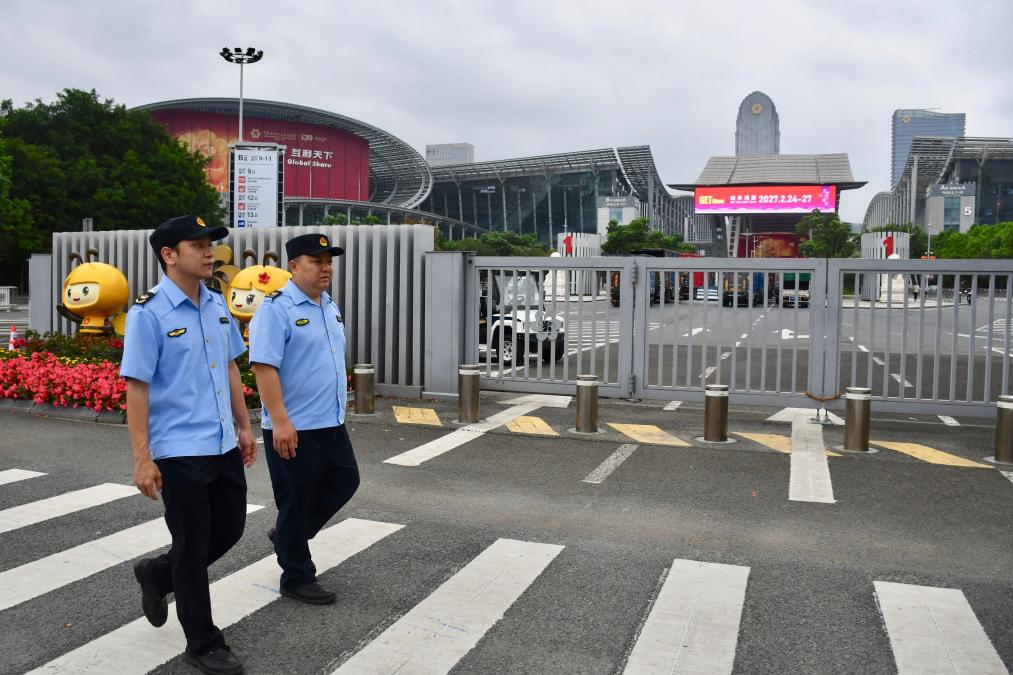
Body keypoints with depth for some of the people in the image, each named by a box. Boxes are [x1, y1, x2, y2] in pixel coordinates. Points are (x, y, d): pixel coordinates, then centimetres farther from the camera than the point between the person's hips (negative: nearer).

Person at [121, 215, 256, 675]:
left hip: (223, 445, 7)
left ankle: (157, 574, 42)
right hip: (179, 451, -7)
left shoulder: (217, 305, 6)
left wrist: (244, 427, 15)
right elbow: (136, 389, -13)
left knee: (230, 529, 17)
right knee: (192, 547, 7)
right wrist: (142, 459, -15)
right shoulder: (148, 313, -13)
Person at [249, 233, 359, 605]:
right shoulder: (276, 309, -15)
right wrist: (281, 421, -26)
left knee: (345, 482, 17)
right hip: (294, 429, -9)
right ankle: (297, 579, 21)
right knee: (296, 501, 4)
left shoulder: (330, 307, 12)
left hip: (331, 423, 9)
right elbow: (263, 366, -22)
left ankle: (288, 533, 36)